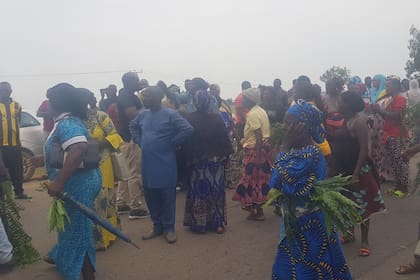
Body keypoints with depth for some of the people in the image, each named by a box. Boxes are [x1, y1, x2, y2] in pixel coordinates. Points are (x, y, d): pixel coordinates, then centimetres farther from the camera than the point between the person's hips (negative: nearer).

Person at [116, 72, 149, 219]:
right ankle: (135, 208, 0)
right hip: (131, 138, -11)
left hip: (125, 137, 11)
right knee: (135, 174, -6)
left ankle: (120, 204, 23)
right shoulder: (127, 97, -15)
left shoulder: (125, 96, 17)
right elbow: (133, 115, -26)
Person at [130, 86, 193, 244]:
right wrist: (139, 141, 11)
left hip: (165, 163, -6)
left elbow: (188, 129, -16)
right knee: (150, 196, 12)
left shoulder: (170, 114, -11)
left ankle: (169, 228, 17)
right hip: (148, 164, 6)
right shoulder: (142, 115, 7)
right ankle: (157, 227, 26)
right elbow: (133, 126, 26)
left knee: (167, 197, 3)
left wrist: (172, 143, -12)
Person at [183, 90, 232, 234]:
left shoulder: (190, 119, -11)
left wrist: (188, 160, 2)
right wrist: (225, 155, 5)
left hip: (197, 162, -1)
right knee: (215, 190, 11)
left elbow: (186, 141, -7)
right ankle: (218, 223, 16)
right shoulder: (216, 118, -9)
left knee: (198, 191, 10)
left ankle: (198, 223, 16)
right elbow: (225, 139, -6)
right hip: (216, 161, 1)